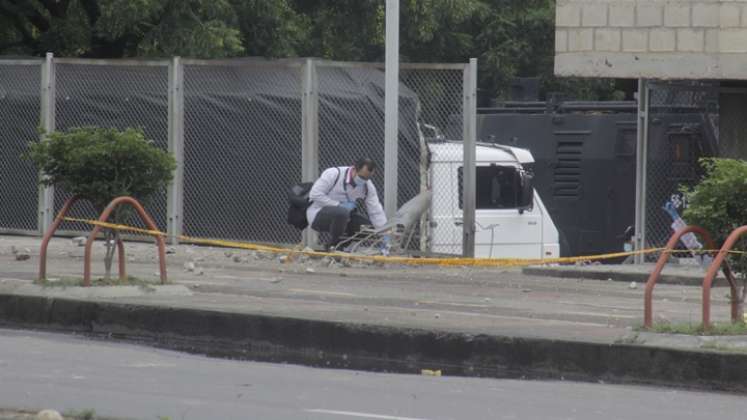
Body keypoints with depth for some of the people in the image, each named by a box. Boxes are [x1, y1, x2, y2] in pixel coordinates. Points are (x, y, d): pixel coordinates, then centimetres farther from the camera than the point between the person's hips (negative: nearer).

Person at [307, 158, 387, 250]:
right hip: (318, 215, -6)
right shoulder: (334, 174, -19)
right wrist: (339, 205, -25)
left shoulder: (368, 186, -4)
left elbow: (376, 211, -7)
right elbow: (315, 194, -24)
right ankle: (332, 245, -17)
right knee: (341, 212, -38)